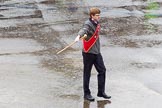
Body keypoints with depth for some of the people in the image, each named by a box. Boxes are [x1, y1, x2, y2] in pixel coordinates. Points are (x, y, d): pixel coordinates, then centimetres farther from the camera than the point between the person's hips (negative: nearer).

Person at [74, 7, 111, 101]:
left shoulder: (97, 23, 9)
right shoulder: (88, 24, -16)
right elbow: (84, 30, -38)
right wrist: (79, 36, -57)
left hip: (97, 51, 8)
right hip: (88, 52, -8)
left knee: (102, 70, 9)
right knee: (87, 73, 3)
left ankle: (101, 92, 19)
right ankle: (87, 94, 12)